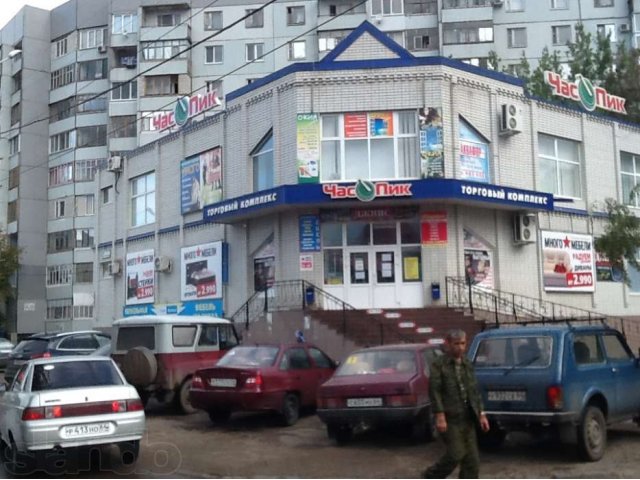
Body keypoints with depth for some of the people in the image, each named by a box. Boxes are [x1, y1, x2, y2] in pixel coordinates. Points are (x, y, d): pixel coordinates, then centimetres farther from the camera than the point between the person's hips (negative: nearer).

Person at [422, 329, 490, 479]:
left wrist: (481, 414, 10)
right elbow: (434, 391, -13)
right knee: (456, 454, -8)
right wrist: (440, 416, -19)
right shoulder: (439, 364, -7)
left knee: (472, 458, 5)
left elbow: (475, 391, 16)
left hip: (467, 419, 6)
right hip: (450, 419, -6)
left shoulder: (467, 365, 12)